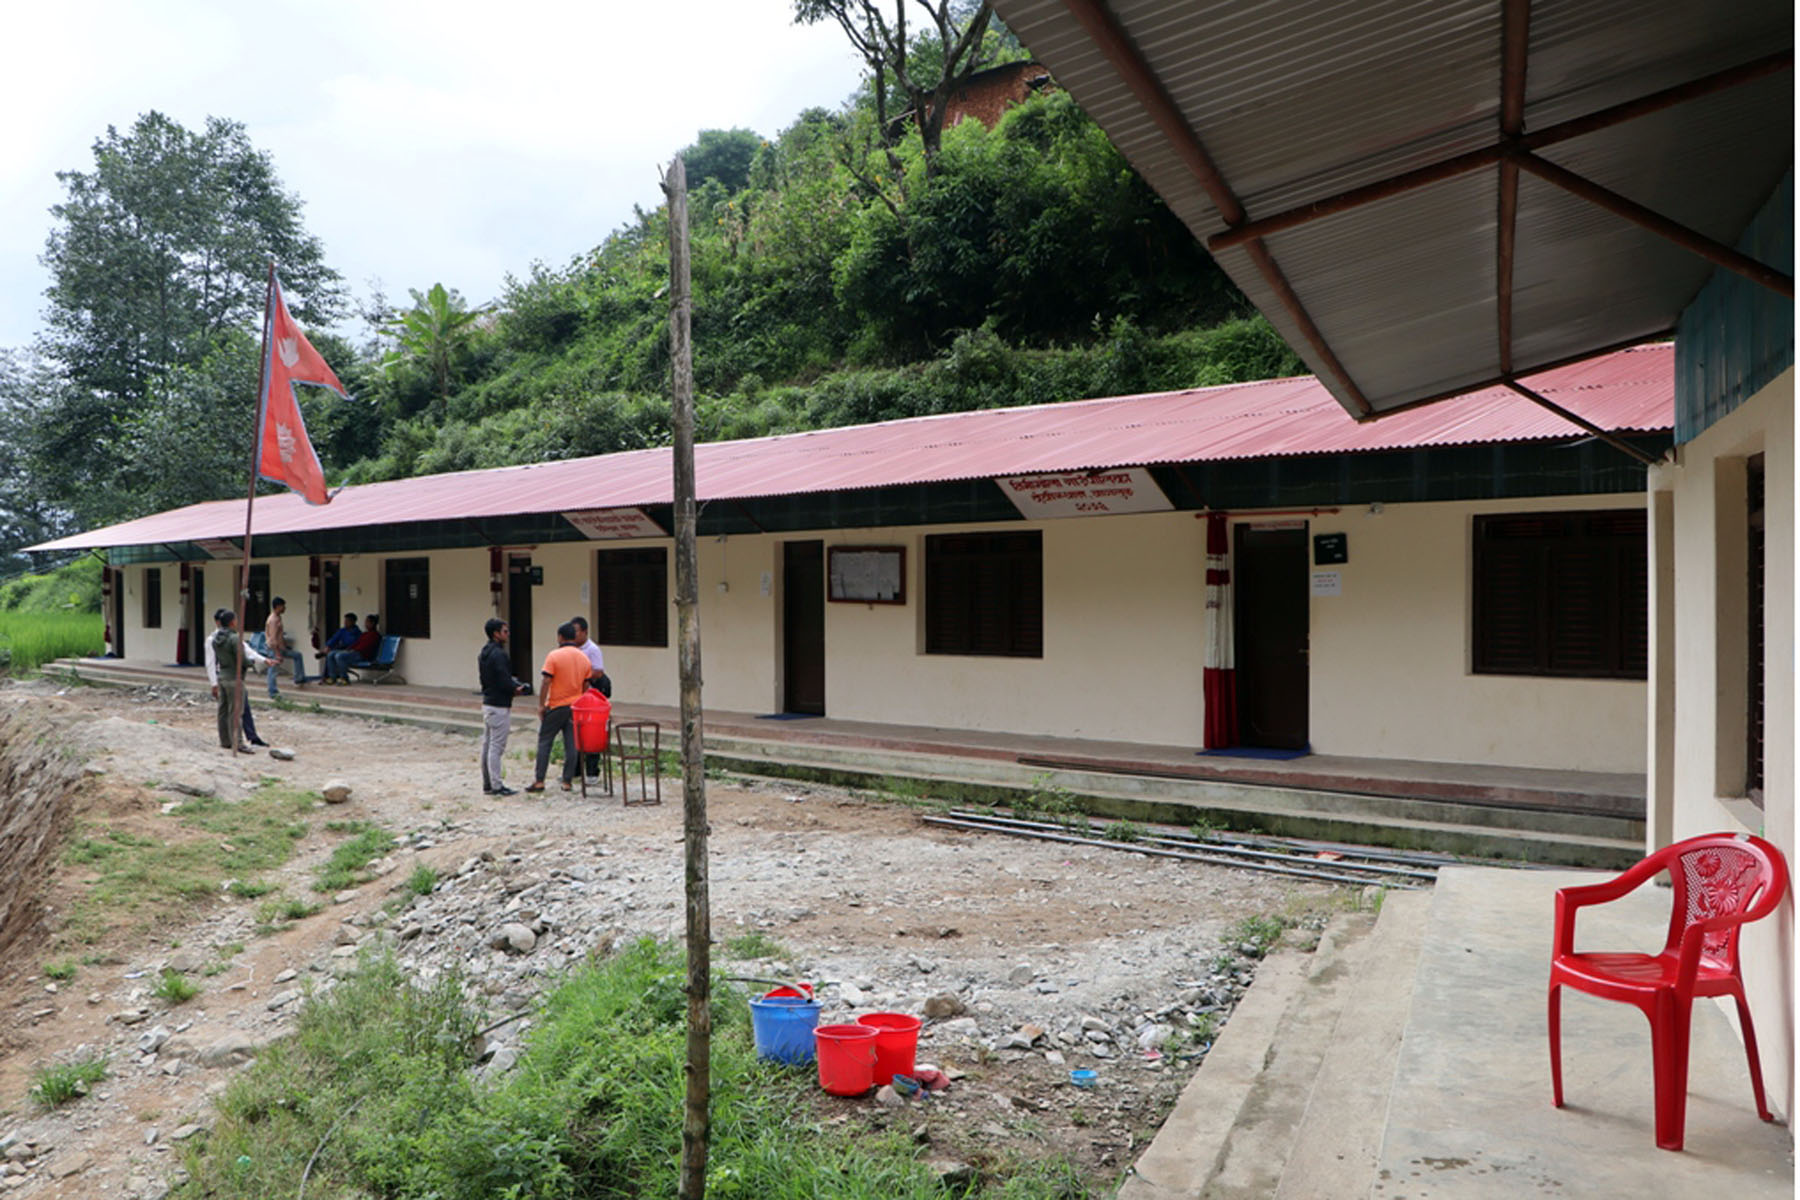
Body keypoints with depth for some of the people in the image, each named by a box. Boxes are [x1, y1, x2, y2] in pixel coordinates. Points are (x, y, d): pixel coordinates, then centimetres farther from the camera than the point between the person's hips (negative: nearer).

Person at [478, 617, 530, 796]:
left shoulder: (483, 653, 12)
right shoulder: (499, 655, -19)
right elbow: (504, 682, -22)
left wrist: (513, 686, 8)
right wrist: (518, 688, -2)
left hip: (487, 703, 10)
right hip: (499, 706, -10)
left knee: (487, 745, 13)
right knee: (497, 747, -5)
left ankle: (487, 784, 20)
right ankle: (496, 786, -1)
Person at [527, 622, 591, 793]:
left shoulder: (554, 656, -11)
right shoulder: (584, 658, 6)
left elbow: (546, 682, -14)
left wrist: (541, 704, -7)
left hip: (556, 706, -4)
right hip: (575, 707, 4)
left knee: (544, 742, 6)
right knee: (572, 744, 6)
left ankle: (539, 781, 5)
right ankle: (568, 782, 7)